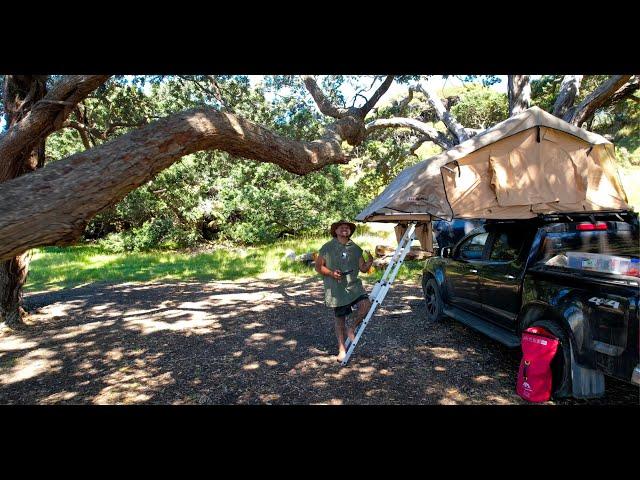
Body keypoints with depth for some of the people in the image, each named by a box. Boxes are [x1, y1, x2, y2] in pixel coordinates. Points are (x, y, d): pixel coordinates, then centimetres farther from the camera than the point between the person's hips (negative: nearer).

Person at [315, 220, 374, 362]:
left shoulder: (355, 248, 9)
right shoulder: (327, 247, 0)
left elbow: (363, 268, 10)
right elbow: (318, 266, 2)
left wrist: (370, 261, -11)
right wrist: (331, 273, -15)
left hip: (353, 286, 3)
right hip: (336, 289, -2)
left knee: (366, 304, -22)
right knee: (340, 319, 5)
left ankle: (352, 329, 5)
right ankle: (342, 349, 23)